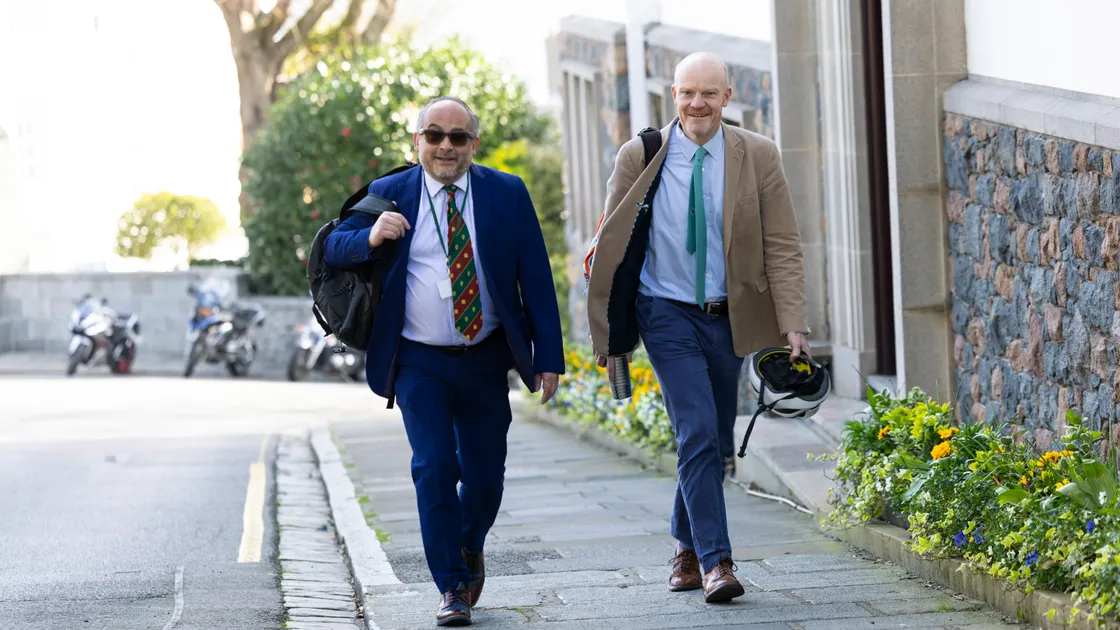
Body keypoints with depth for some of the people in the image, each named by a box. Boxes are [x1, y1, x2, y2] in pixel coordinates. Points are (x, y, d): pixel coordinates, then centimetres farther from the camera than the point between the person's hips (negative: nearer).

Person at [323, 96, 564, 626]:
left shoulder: (507, 194, 0)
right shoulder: (389, 194, 0)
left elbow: (536, 278, 1)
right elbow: (333, 249, -1)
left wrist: (549, 358, -3)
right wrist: (371, 237, -23)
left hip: (486, 359, 1)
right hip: (419, 363, -1)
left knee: (485, 473, 5)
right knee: (434, 468, -11)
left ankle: (470, 547, 37)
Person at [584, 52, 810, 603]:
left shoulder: (757, 157, -1)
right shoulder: (639, 158, -3)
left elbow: (782, 247, 0)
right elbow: (611, 243, 3)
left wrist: (793, 326, -9)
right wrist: (608, 330, 2)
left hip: (728, 315, 2)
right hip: (667, 314, -2)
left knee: (715, 443, 10)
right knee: (697, 432, -15)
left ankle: (688, 546, 30)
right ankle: (714, 561, -12)